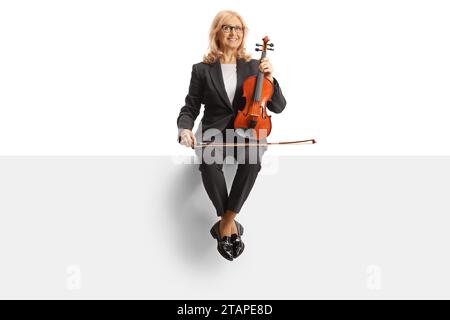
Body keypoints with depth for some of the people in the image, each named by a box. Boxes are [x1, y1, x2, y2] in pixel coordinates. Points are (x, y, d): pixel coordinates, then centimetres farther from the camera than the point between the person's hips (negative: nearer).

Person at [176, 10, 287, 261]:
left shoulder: (254, 66, 10)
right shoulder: (202, 69, 6)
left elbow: (278, 107, 8)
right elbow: (190, 109, 5)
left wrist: (269, 78, -9)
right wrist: (185, 129, -18)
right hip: (214, 131, -1)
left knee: (251, 160, -36)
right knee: (209, 163, -37)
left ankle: (225, 222, -22)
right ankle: (229, 222, -18)